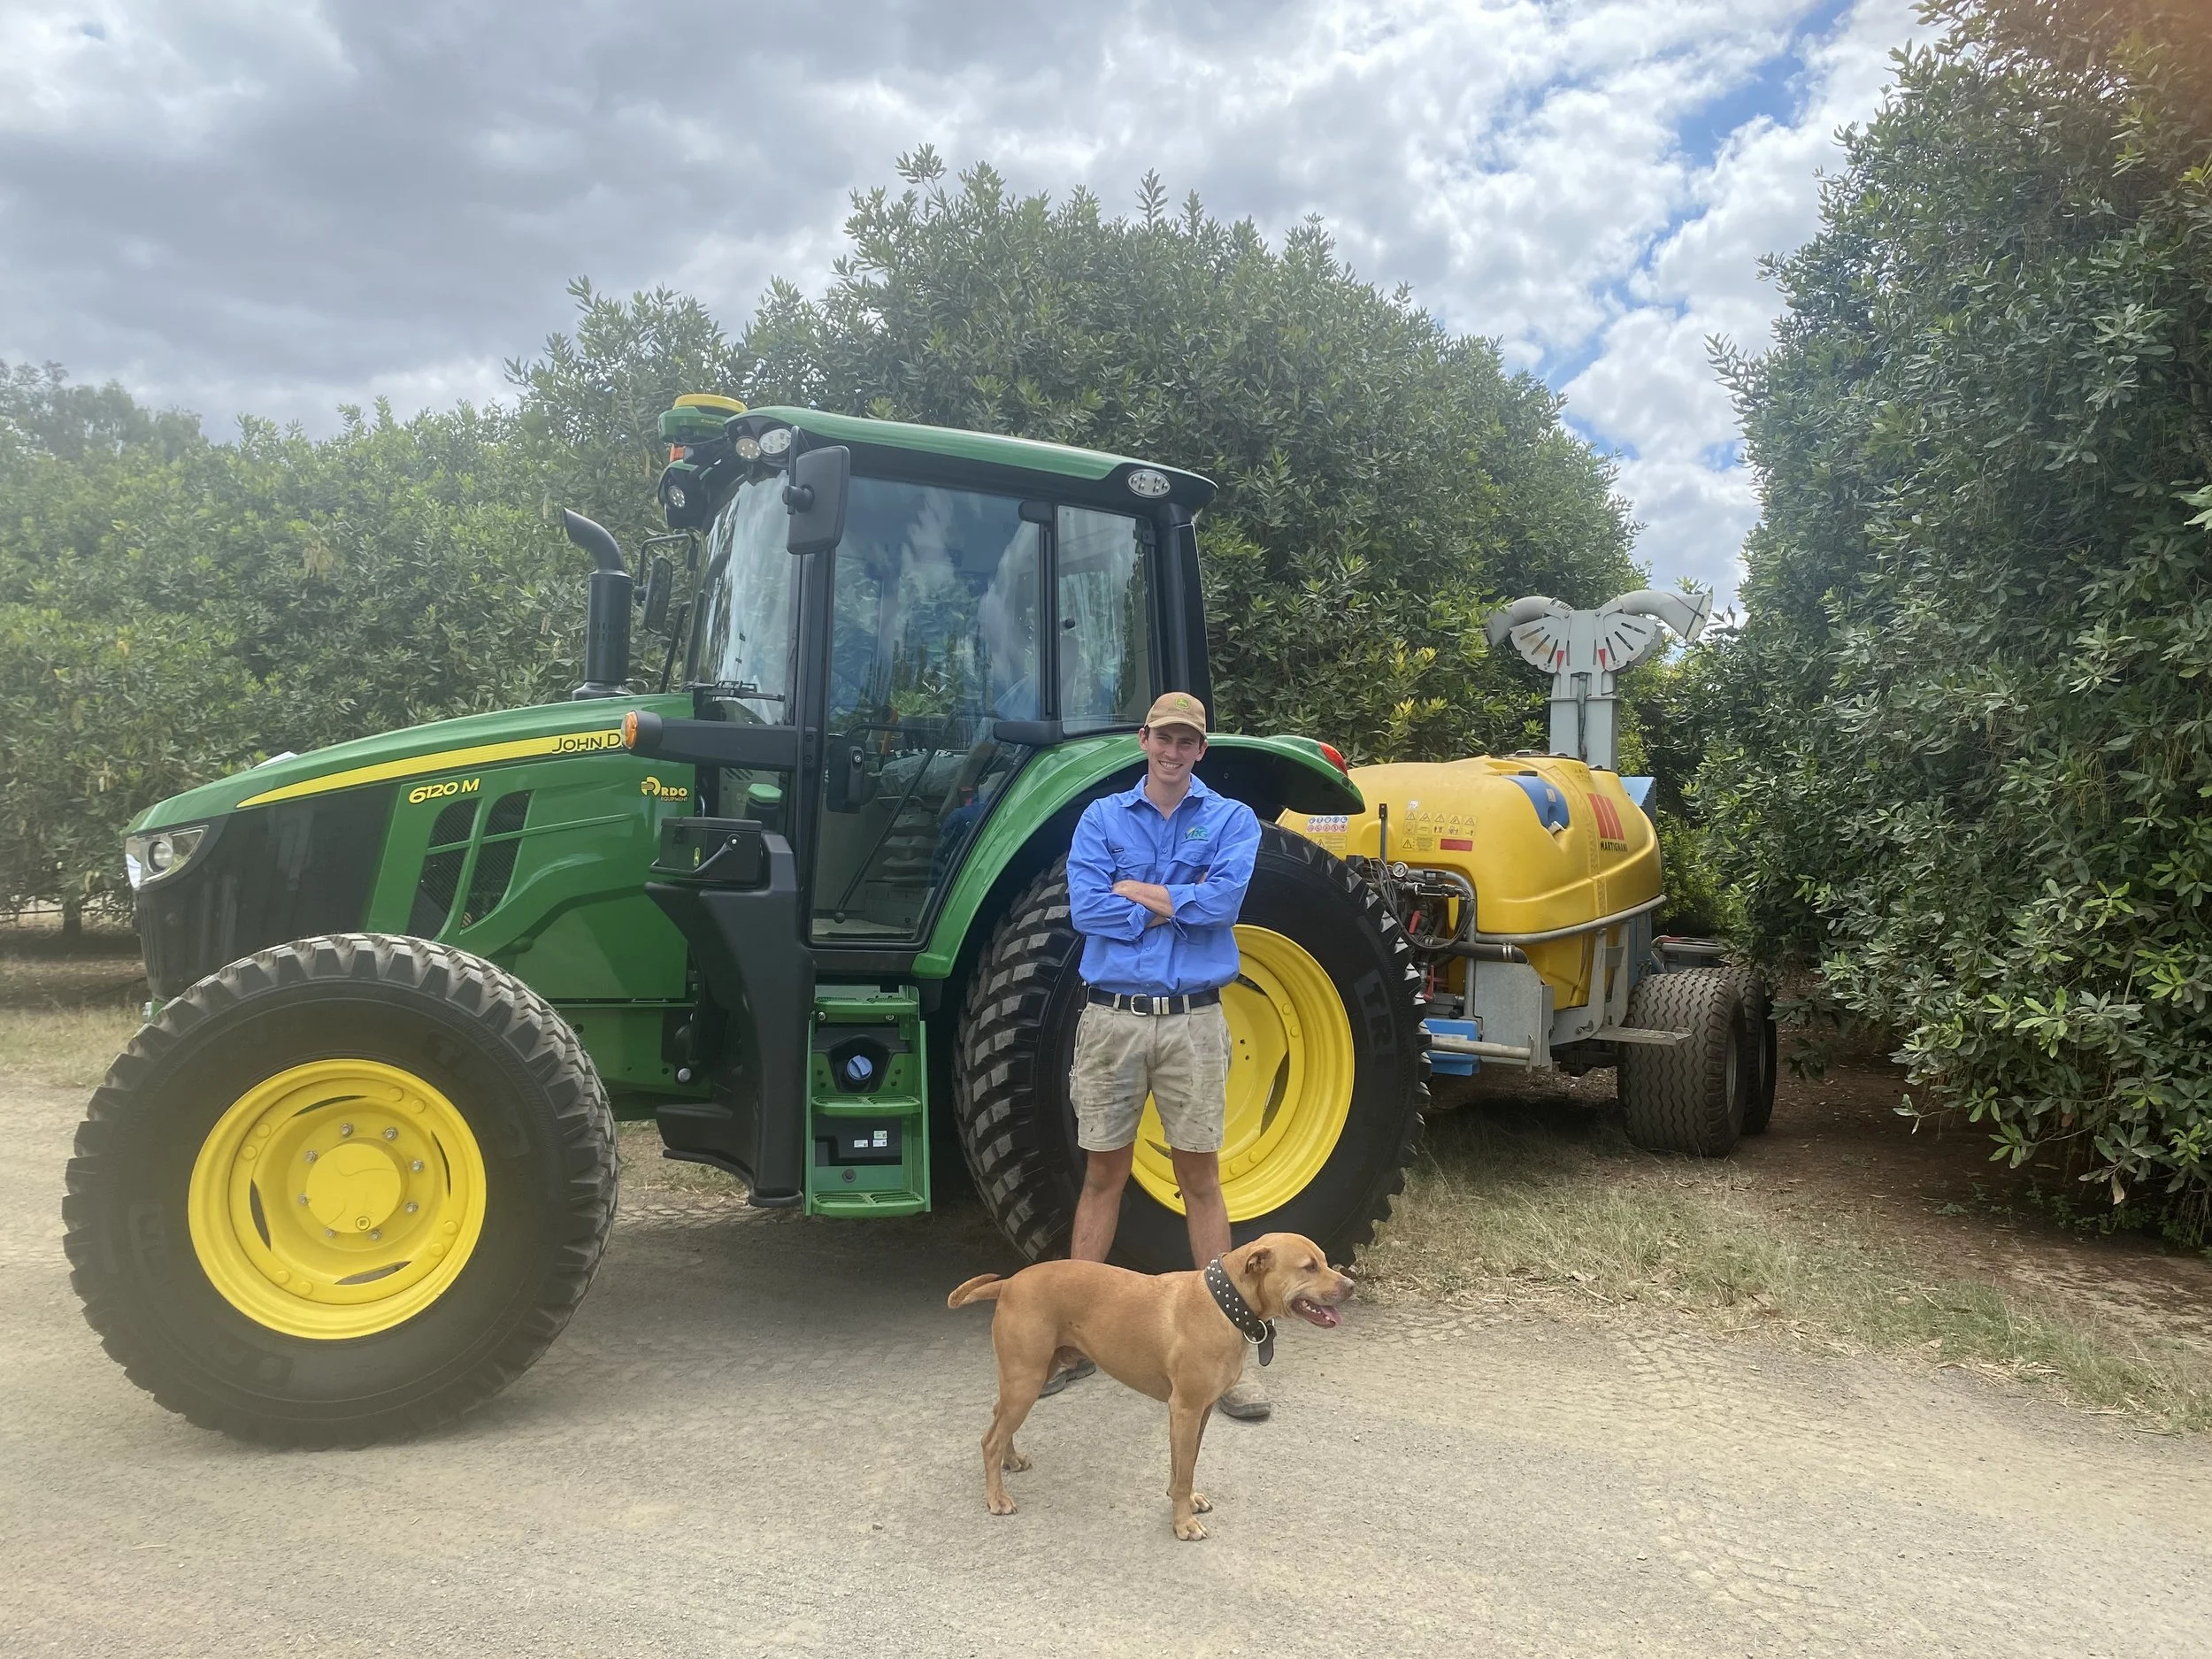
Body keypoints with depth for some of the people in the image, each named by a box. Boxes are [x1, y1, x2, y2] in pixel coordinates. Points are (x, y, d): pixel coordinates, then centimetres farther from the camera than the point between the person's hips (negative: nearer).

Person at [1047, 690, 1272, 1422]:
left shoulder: (1231, 819, 5)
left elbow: (1222, 899, -14)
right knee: (1103, 1175, 9)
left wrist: (1133, 891, -7)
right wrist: (1179, 904, -8)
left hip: (1192, 1021, -1)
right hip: (1113, 1018, 1)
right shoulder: (1101, 818, 7)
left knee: (1201, 1178, 5)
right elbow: (1085, 908, -8)